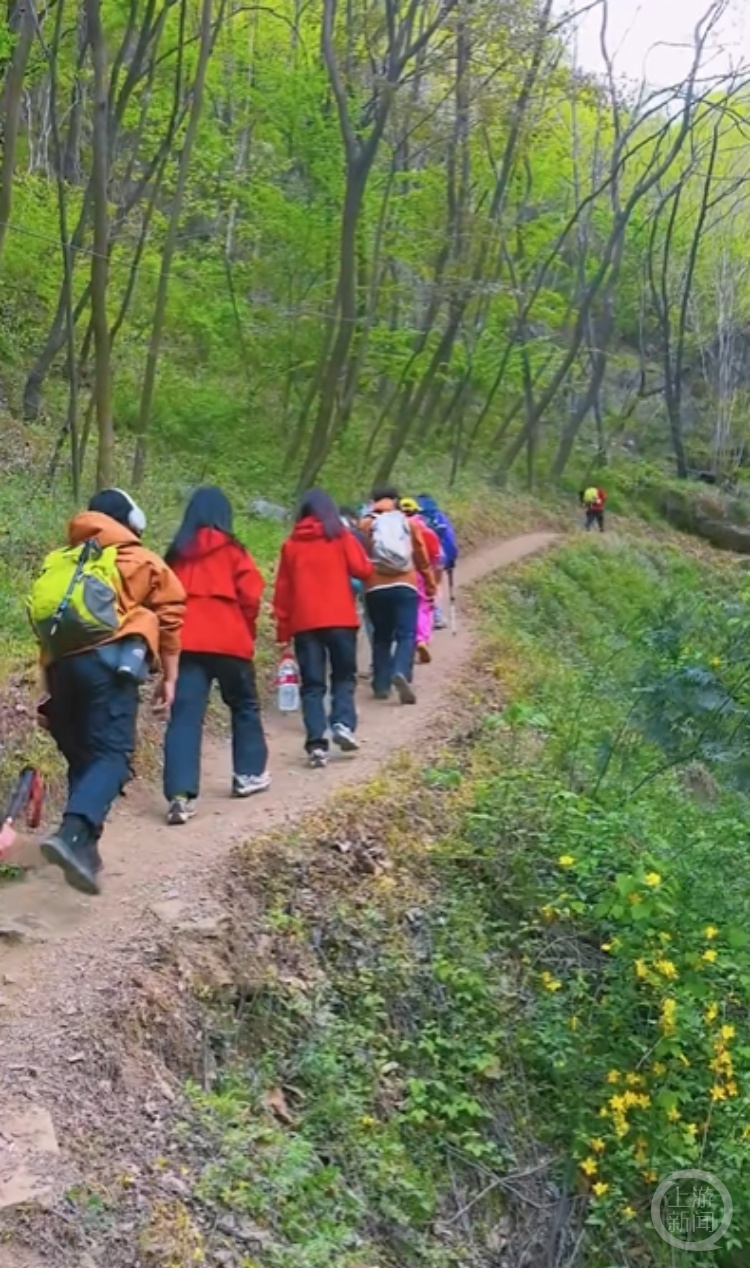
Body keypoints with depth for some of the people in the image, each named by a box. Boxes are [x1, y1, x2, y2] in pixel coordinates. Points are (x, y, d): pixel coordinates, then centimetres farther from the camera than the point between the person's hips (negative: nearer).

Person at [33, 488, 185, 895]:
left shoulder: (59, 560, 27)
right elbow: (168, 619, 11)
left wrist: (53, 690, 26)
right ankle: (72, 835, -33)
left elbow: (45, 617, 23)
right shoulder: (143, 562, 17)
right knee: (110, 753, -11)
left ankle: (84, 845, 13)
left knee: (80, 754, 16)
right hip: (108, 659, -5)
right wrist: (169, 678, 18)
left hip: (60, 661, 5)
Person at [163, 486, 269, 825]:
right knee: (244, 706, 20)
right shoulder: (230, 549, 2)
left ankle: (180, 795, -16)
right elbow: (251, 595, -6)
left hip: (186, 642, 2)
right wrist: (245, 628, 10)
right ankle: (249, 774, 27)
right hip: (228, 641, -2)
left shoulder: (177, 552, 12)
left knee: (185, 715, -5)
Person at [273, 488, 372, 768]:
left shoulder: (291, 545, 10)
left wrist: (283, 630, 13)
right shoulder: (341, 537, 4)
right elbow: (363, 569, -6)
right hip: (340, 619, -1)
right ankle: (343, 724, -8)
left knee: (312, 684, 3)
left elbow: (283, 590, 9)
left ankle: (317, 743, -7)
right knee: (343, 676, 13)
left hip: (304, 623, 1)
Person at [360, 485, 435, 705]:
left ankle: (381, 685, 8)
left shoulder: (366, 525, 7)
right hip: (404, 586, -1)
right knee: (406, 635, -4)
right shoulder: (409, 523, 10)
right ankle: (401, 672, -29)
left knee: (381, 636, 12)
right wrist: (430, 585, 22)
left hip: (375, 588, 1)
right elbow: (422, 557, 13)